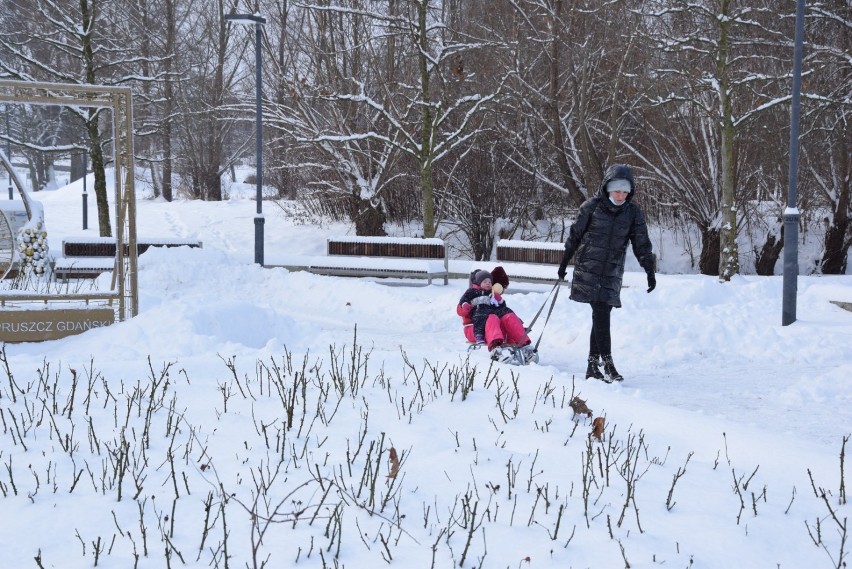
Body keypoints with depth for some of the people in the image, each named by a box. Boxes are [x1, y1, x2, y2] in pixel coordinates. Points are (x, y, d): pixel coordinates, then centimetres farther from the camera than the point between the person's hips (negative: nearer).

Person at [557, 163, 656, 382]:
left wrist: (650, 271, 0)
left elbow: (642, 243, 7)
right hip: (589, 267, -3)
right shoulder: (592, 206, -4)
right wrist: (564, 263, 11)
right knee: (601, 314, -14)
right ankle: (607, 363, -14)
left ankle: (593, 366, 12)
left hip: (612, 271, 3)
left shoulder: (633, 212, 3)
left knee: (600, 316, 4)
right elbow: (574, 235, 6)